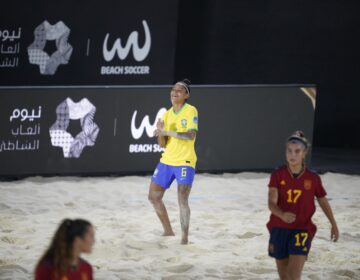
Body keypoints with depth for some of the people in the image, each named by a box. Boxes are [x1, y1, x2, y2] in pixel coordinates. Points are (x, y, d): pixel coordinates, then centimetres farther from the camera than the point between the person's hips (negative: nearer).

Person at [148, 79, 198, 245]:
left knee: (182, 200, -18)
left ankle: (185, 237, -10)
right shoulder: (167, 114, 10)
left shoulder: (191, 111, -8)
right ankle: (168, 231, 25)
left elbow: (191, 135, -22)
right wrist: (160, 132, -12)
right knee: (154, 196, 10)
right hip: (167, 161, 7)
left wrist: (167, 132, -24)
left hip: (185, 162, -7)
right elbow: (162, 144, 9)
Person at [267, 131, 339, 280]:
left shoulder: (313, 178, -4)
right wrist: (282, 215, -39)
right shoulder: (277, 175, -6)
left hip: (301, 231, -2)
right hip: (279, 230, 2)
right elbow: (272, 203, -17)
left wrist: (334, 225, 22)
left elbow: (323, 201, 12)